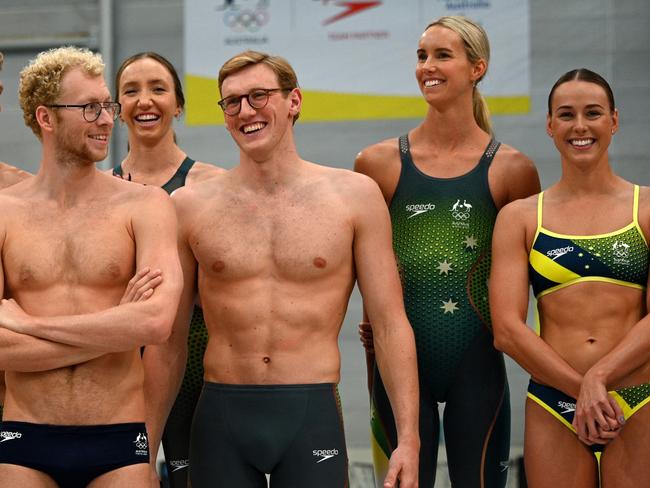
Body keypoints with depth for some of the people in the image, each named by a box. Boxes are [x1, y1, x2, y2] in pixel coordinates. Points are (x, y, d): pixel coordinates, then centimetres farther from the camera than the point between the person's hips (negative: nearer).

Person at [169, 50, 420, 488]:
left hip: (313, 416, -1)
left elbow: (391, 325, 3)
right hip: (221, 418, 1)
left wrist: (408, 437, -4)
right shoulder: (191, 205, 5)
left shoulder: (354, 196, 3)